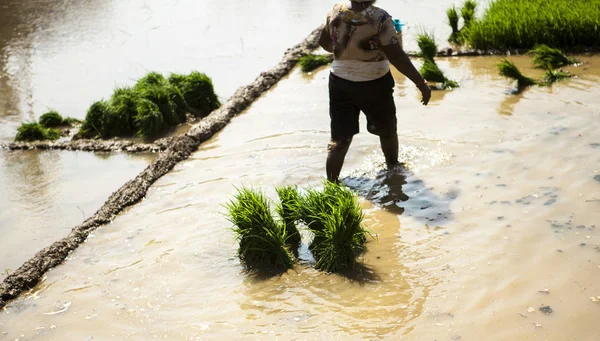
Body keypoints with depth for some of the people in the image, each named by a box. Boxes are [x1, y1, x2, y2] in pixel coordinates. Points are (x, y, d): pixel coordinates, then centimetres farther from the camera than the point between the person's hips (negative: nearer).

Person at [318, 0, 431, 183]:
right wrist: (421, 84, -15)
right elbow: (397, 57, -22)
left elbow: (324, 43, 10)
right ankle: (393, 167, 45)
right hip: (374, 85, -3)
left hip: (340, 82, 3)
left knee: (339, 140, 5)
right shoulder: (379, 18, -20)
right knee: (387, 130, 24)